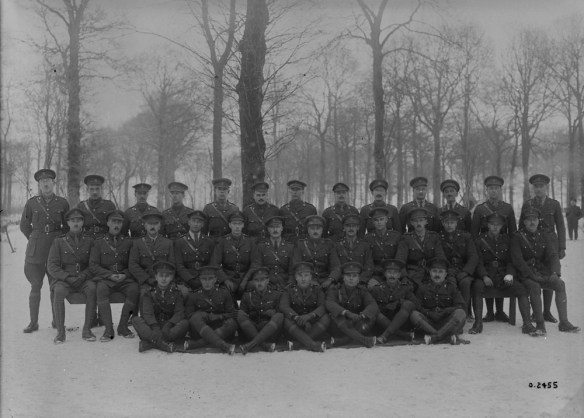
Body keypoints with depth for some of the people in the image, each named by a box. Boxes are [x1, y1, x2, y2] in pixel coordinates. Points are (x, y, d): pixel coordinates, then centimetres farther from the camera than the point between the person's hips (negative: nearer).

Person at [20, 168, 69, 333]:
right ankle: (33, 322, 8)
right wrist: (35, 239, 10)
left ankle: (56, 320, 14)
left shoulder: (62, 203, 4)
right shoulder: (31, 203, 4)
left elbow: (67, 226, 14)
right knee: (35, 286, -1)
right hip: (36, 249, 0)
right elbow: (24, 225, 14)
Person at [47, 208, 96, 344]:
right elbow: (51, 266, 0)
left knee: (92, 288, -33)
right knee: (59, 291, -34)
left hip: (84, 280, 0)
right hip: (63, 279, 0)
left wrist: (83, 276, -14)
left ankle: (87, 329, -26)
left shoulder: (89, 241, 10)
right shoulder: (59, 242, 7)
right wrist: (68, 277, -15)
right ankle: (60, 331, -25)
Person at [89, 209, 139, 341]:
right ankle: (108, 329, -29)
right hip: (105, 278, -1)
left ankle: (123, 326, -15)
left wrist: (125, 274, -11)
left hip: (124, 279, 1)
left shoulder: (128, 242, 13)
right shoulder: (98, 243, 11)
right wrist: (109, 275, -11)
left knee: (135, 288, -31)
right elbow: (93, 266, 4)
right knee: (101, 289, -35)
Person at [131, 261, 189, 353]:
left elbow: (179, 313, -5)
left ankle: (150, 342, -40)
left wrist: (169, 325, -25)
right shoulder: (150, 293, 8)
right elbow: (147, 313, -7)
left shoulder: (176, 293, 8)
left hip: (171, 327, 0)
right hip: (152, 328, 1)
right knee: (135, 320, -23)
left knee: (185, 323, -29)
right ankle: (161, 342, -43)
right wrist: (154, 326, -27)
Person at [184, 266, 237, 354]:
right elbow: (189, 317, -3)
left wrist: (215, 317, -13)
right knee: (196, 317, -31)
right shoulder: (193, 296, 7)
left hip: (220, 330, 1)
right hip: (200, 331, -1)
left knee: (231, 323, -30)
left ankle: (193, 344, -38)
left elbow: (231, 315, 5)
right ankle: (224, 346, -47)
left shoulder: (224, 293, 9)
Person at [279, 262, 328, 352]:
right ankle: (312, 345, -45)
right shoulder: (289, 290, 6)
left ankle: (296, 343, -34)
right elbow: (283, 306, -12)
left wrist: (309, 316, -33)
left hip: (313, 323, 1)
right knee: (286, 320, -31)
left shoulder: (317, 289, 8)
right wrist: (296, 317, -34)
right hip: (296, 325, -1)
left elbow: (322, 307, -10)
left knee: (326, 318, -28)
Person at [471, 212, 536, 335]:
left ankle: (527, 323, -20)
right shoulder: (480, 240, 6)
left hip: (504, 275, 3)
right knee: (477, 286, -35)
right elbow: (478, 262, -1)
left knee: (521, 290, -23)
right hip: (486, 275, -2)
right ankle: (478, 323, -30)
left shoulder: (507, 240, 15)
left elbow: (511, 261, 11)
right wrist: (484, 277, -20)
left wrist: (509, 275, -10)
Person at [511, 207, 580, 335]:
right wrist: (532, 275, -19)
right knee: (534, 286, -34)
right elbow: (517, 260, -9)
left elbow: (552, 256, 2)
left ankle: (564, 322, -18)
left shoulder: (545, 236, 12)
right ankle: (540, 324, -27)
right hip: (526, 274, -4)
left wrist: (554, 272, -17)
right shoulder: (517, 237, 0)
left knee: (560, 284, -22)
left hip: (543, 272, 4)